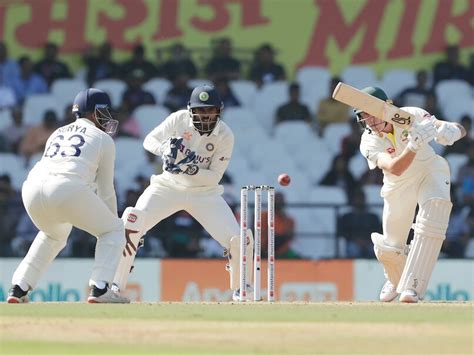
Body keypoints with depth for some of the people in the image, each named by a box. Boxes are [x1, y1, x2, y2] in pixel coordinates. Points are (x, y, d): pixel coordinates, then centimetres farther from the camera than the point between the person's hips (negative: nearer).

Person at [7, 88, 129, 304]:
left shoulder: (57, 134, 33)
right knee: (112, 231, 14)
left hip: (32, 186, 6)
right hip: (68, 190, -6)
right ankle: (99, 288, -2)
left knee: (54, 234, 35)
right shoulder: (103, 138, 18)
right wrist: (113, 220, 33)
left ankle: (18, 288, 24)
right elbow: (106, 190, 19)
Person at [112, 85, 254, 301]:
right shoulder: (179, 119, -13)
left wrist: (190, 169, -33)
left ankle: (241, 289, 16)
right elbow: (149, 140, -3)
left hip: (204, 193, 0)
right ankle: (116, 285, -18)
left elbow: (214, 177, -15)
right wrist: (165, 149, -25)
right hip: (169, 186, 0)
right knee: (132, 222, -26)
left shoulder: (225, 136, -15)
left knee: (239, 240, -13)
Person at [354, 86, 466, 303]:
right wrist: (414, 146, -56)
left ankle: (412, 286, -27)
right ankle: (396, 280, 43)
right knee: (388, 250, 4)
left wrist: (450, 131, -51)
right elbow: (394, 168, -39)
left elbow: (460, 130, -26)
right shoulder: (369, 142, -22)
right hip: (399, 186, 2)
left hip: (430, 170, -2)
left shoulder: (410, 116, -23)